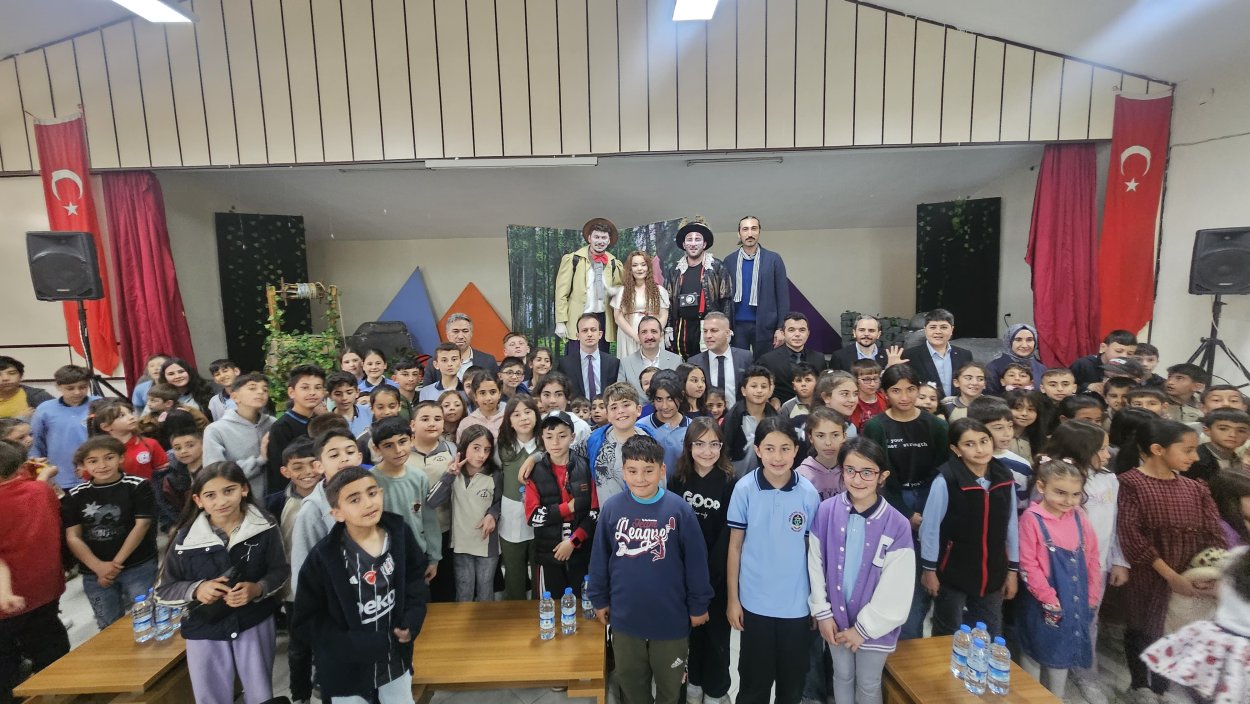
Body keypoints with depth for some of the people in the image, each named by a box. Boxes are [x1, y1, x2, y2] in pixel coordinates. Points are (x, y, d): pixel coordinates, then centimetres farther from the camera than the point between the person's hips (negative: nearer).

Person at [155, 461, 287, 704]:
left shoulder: (265, 527, -13)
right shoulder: (185, 538, -10)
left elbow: (280, 571, -5)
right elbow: (164, 590, 0)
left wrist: (257, 589, -24)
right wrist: (196, 589, -20)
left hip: (256, 625, -1)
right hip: (205, 632, 1)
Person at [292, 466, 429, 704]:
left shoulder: (400, 535, -12)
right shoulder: (323, 557, -20)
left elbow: (416, 578, 4)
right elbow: (306, 621, -13)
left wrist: (412, 619, -11)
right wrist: (356, 645, -21)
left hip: (395, 659, 3)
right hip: (347, 670, -3)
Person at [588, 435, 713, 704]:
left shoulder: (679, 509, -17)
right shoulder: (611, 507, -11)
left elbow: (696, 561, -8)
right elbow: (599, 559, 0)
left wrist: (698, 605, -3)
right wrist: (599, 599, 5)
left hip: (671, 617, -1)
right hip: (624, 617, 2)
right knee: (630, 680, 23)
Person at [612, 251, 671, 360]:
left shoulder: (659, 290, 7)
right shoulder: (622, 291, 6)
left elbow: (664, 316, 3)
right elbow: (618, 317, 0)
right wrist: (636, 336, -10)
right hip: (629, 337, 0)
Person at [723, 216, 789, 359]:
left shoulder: (773, 259, 2)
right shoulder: (729, 260, 6)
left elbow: (782, 296, 0)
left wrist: (781, 328, -6)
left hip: (764, 326, -1)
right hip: (736, 325, 1)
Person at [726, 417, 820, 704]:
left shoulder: (809, 493, -10)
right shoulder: (745, 489, -13)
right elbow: (735, 546, -5)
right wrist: (732, 599, -3)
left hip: (797, 604, 1)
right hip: (755, 602, -1)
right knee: (754, 680, 15)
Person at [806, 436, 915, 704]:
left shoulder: (898, 525, -20)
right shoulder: (826, 511, -15)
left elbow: (895, 591, -14)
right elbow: (815, 566, -5)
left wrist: (863, 628, -10)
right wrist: (822, 613, -4)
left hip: (873, 625, -1)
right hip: (836, 617, 2)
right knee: (842, 677, 23)